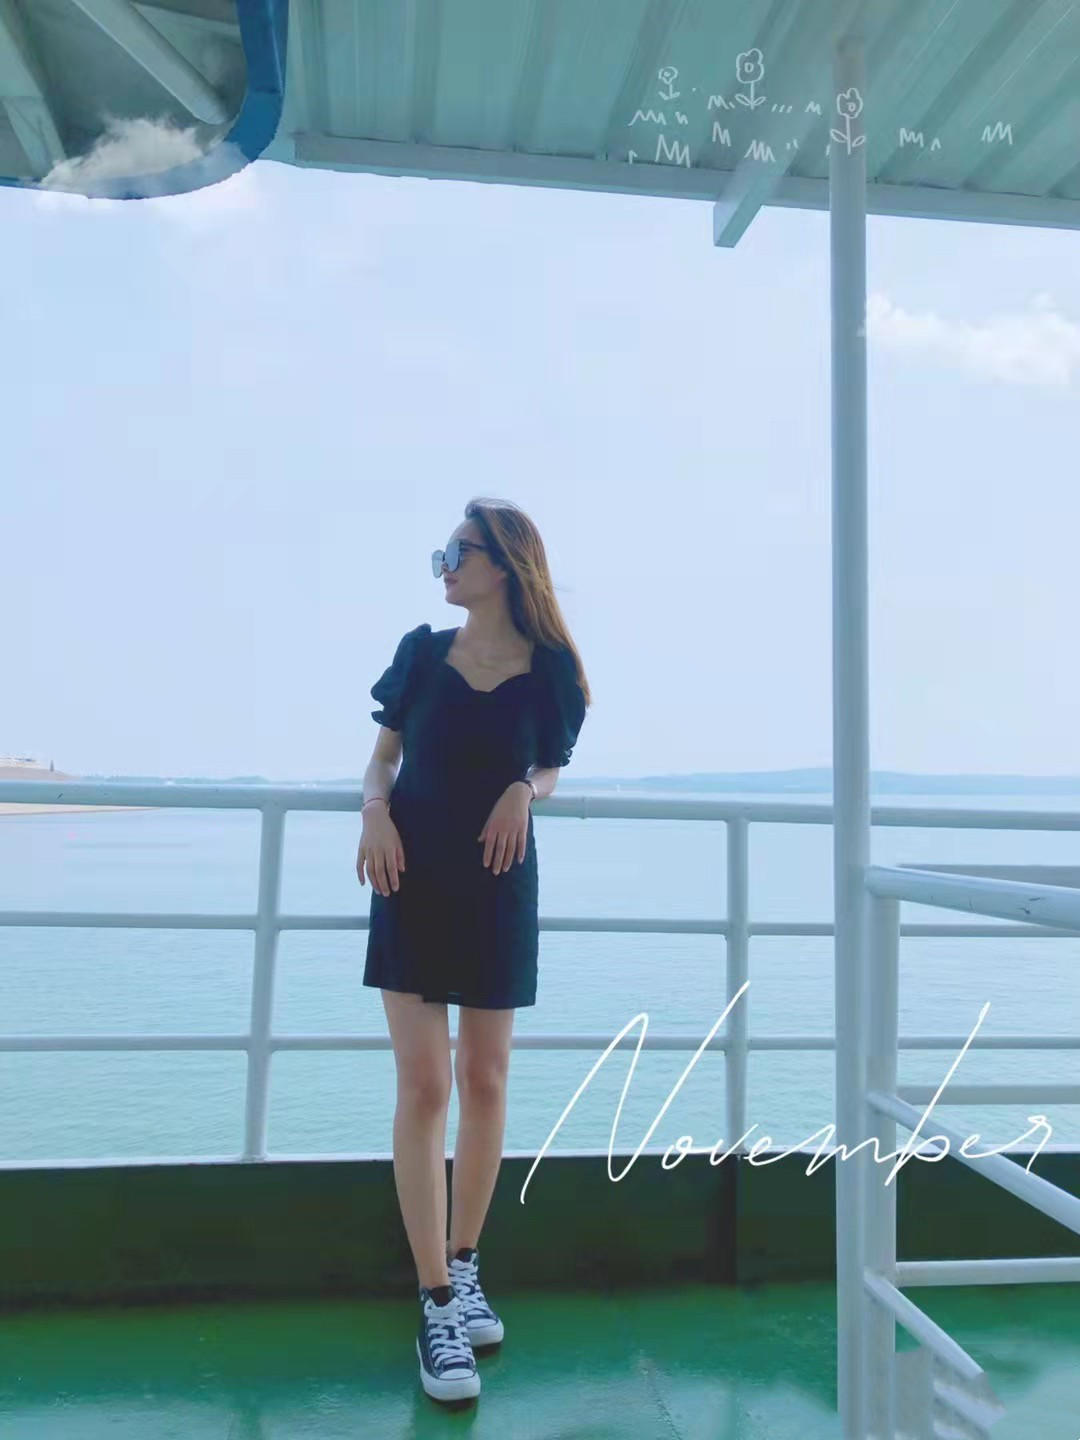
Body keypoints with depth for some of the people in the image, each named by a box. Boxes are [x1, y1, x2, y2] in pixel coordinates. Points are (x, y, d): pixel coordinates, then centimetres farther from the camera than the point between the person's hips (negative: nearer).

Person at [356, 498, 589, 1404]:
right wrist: (376, 808, -12)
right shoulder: (421, 652, 2)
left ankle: (465, 1266, 31)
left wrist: (524, 791, -12)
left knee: (484, 1082, 10)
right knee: (422, 1085, -2)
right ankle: (437, 1301, 10)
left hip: (499, 887, 0)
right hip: (414, 881, 0)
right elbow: (383, 754, 8)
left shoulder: (549, 668, -2)